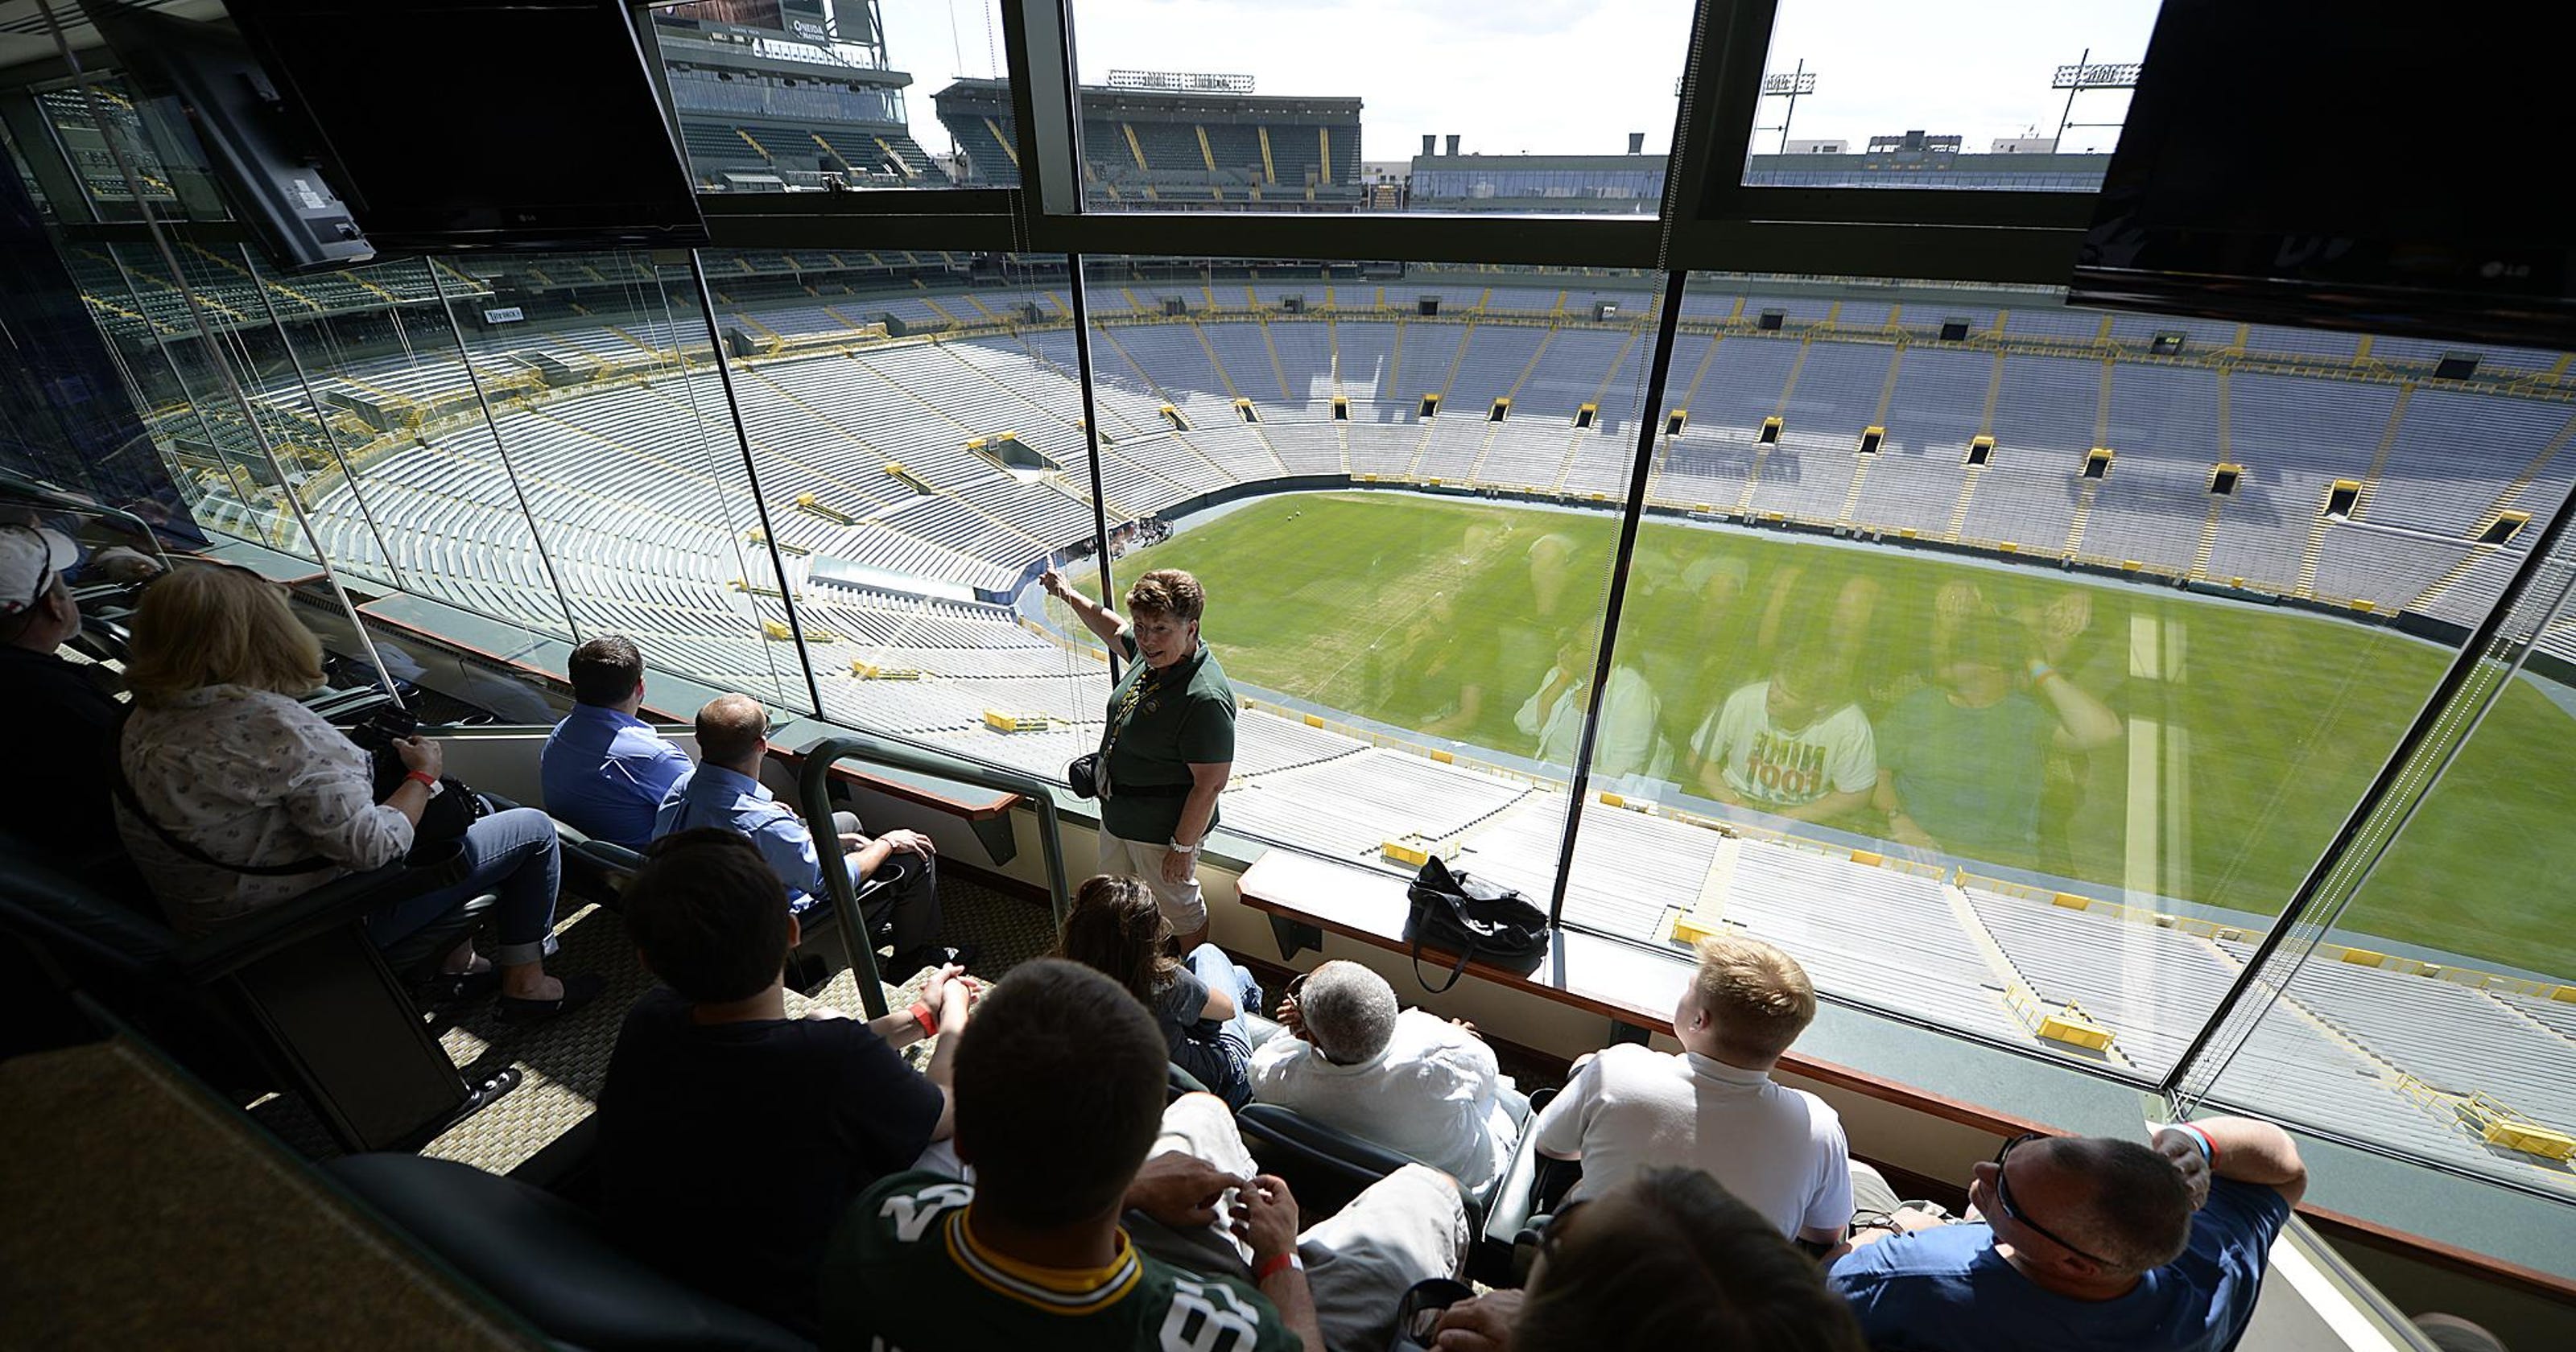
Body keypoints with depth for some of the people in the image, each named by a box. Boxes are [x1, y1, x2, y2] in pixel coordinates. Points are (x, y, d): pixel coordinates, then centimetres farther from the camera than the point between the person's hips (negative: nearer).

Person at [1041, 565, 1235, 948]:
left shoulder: (1205, 699, -35)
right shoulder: (1152, 655, -8)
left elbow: (1210, 785, -29)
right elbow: (1115, 631, 16)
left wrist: (1183, 847, -21)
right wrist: (1070, 596, 18)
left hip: (1162, 830, -9)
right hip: (1118, 815, 9)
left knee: (1176, 909, 16)